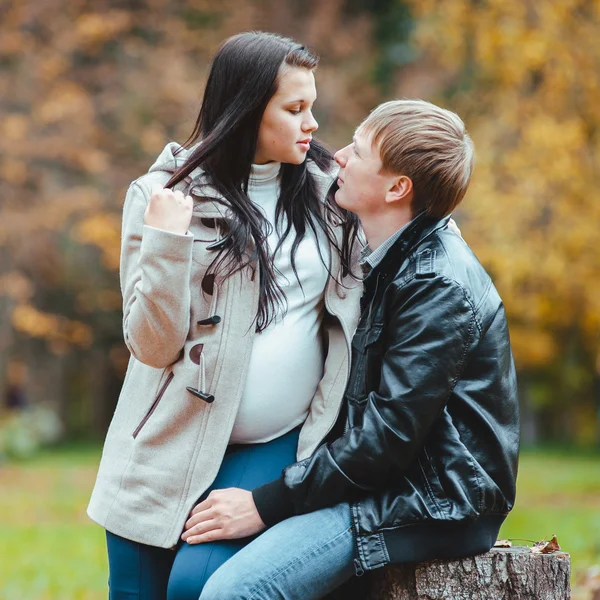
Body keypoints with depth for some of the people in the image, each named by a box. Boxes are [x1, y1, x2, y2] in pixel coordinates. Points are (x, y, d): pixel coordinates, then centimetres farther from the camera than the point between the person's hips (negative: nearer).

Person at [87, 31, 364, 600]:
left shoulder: (325, 187, 4)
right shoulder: (162, 193, -4)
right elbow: (153, 346, -9)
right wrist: (166, 245, -22)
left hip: (277, 443, 1)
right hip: (172, 444, -1)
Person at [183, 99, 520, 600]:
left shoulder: (439, 287, -17)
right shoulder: (395, 262, 14)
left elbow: (389, 432, -21)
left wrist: (267, 505, -18)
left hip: (438, 506, -9)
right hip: (391, 485, 10)